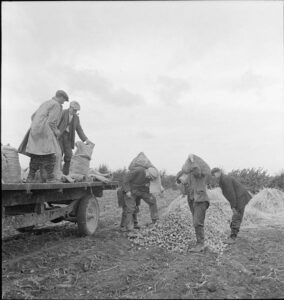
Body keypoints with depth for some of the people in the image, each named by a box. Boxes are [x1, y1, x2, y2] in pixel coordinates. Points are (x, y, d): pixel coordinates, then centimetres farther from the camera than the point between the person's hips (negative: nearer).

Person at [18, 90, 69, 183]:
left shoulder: (45, 103, 25)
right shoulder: (56, 105, -4)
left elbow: (33, 117, 26)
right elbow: (51, 121, -14)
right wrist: (56, 131, 1)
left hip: (35, 132, 9)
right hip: (45, 132, -9)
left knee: (36, 156, 10)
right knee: (49, 156, -6)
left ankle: (30, 177, 8)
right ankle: (50, 179, -7)